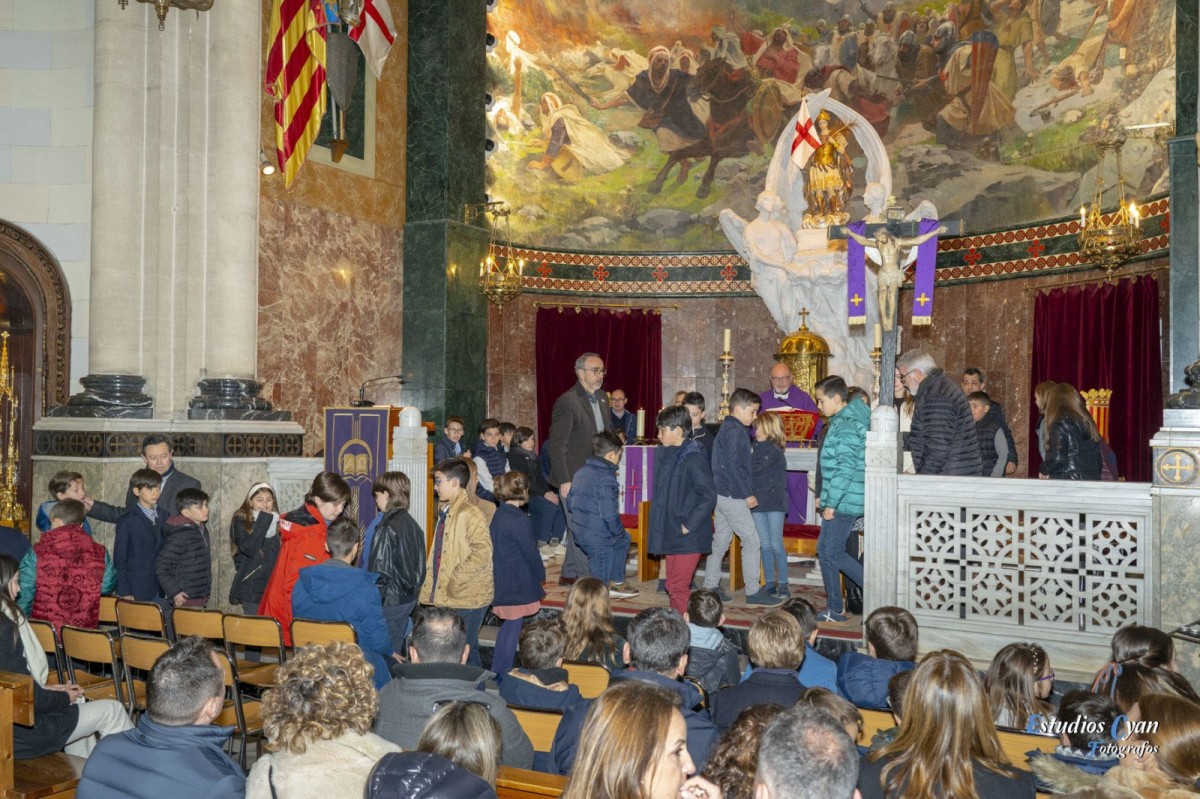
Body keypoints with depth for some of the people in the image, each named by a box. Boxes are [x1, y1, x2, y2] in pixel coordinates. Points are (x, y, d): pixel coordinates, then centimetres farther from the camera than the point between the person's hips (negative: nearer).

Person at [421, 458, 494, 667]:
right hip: (448, 597, 9)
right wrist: (432, 587, 15)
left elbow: (483, 551, -27)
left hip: (466, 598, -9)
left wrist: (456, 579, -22)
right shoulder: (446, 512, 14)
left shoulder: (470, 514, -16)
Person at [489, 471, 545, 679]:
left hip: (501, 580, 9)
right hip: (518, 583, -9)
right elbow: (530, 551, -16)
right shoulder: (520, 519, -20)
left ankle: (496, 670, 27)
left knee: (509, 625, 20)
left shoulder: (498, 515, 7)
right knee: (514, 627, 2)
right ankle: (505, 677, 9)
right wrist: (540, 576, 1)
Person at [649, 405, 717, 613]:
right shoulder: (664, 454, 8)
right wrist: (661, 523, 11)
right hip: (671, 532, 9)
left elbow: (709, 496, -19)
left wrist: (689, 525, -17)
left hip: (689, 536, -8)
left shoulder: (693, 457, -17)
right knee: (673, 585, 15)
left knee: (677, 586, -8)